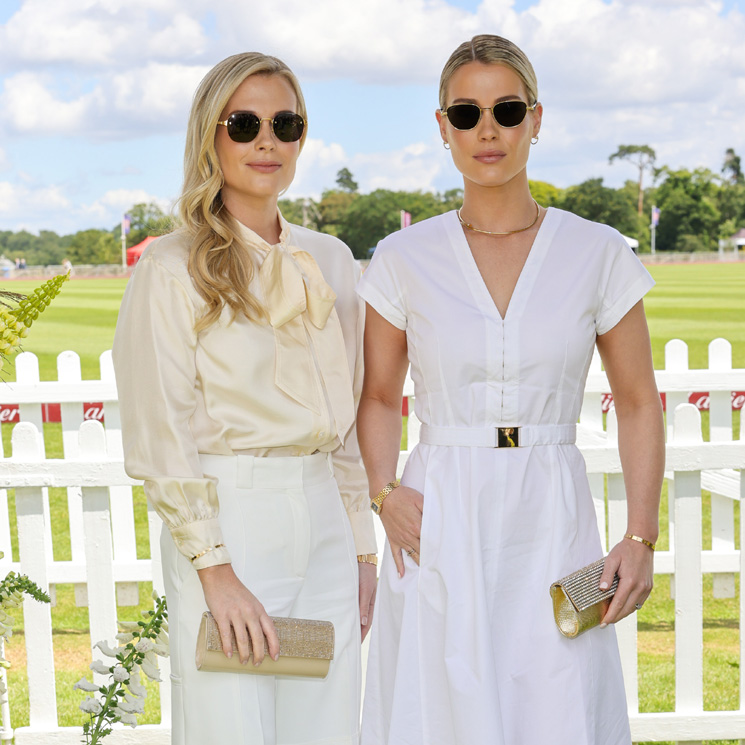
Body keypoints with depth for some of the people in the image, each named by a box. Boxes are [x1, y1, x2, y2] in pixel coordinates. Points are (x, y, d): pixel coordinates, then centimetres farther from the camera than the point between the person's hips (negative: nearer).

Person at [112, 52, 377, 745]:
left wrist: (362, 547, 12)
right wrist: (216, 569, -14)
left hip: (323, 525, 5)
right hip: (226, 524, -5)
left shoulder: (330, 261, 12)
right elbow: (158, 441, -9)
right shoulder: (174, 268, -5)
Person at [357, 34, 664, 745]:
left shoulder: (598, 254, 1)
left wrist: (641, 536, -2)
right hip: (441, 529, 0)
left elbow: (638, 403, 7)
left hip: (552, 526, 0)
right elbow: (378, 396, 13)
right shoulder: (403, 259, 2)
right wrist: (383, 492, -4)